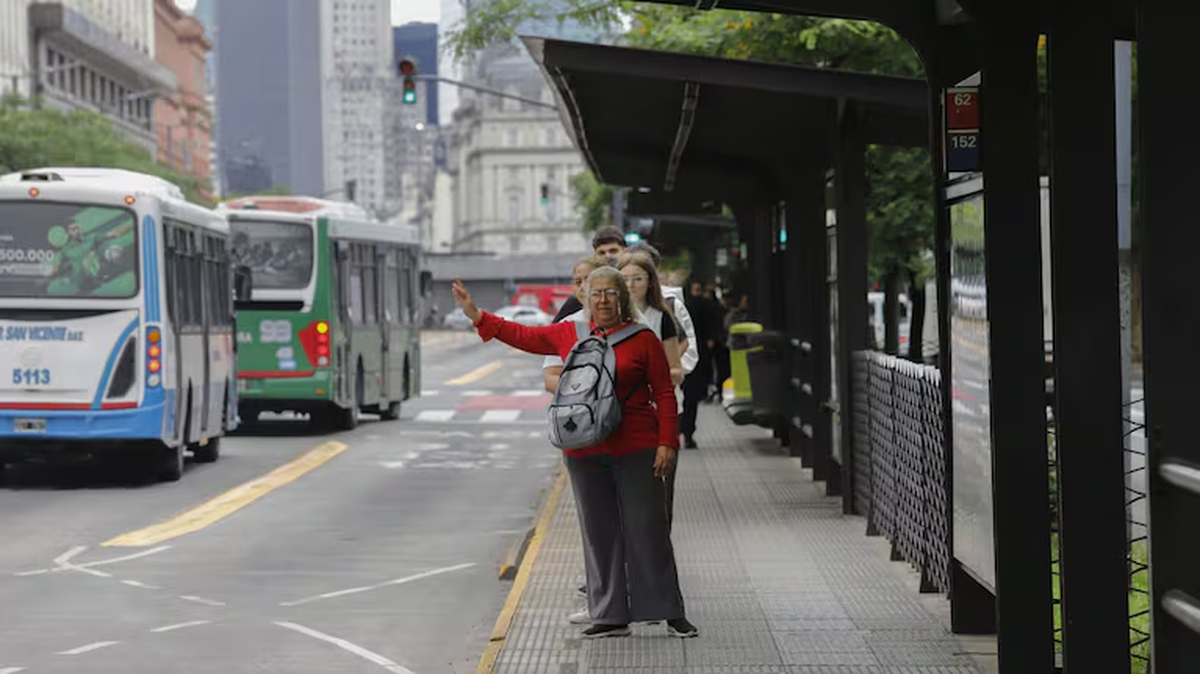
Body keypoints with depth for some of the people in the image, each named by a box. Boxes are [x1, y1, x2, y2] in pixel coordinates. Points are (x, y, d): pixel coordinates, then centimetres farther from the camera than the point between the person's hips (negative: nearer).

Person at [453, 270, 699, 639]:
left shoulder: (643, 339, -2)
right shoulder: (569, 334, 9)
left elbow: (664, 394, -1)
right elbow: (521, 335, 18)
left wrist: (666, 444, -7)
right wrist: (476, 314, 15)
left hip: (635, 451, -4)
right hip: (584, 452, 4)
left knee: (647, 529, -1)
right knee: (599, 533, 7)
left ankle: (671, 613, 6)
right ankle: (611, 616, 13)